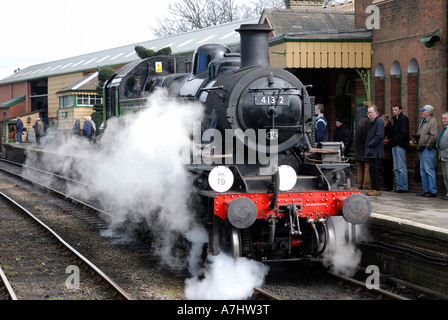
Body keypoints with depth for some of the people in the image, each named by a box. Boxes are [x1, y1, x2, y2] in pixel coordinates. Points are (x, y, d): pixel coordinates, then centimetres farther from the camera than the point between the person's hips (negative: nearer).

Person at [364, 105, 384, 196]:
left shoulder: (379, 121, -11)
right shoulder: (372, 121, 17)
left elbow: (379, 136, -18)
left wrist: (370, 144, -14)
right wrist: (368, 145, 11)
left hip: (375, 151, -9)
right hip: (371, 151, 9)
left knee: (373, 169, -8)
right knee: (372, 169, 11)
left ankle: (377, 189, -4)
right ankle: (374, 188, 15)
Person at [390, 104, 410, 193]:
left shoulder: (403, 118, -8)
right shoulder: (395, 119, 19)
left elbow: (404, 132, -15)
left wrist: (399, 143, -15)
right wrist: (391, 141, 11)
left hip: (400, 146, -9)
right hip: (395, 146, 9)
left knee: (401, 167, -7)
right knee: (396, 168, 10)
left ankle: (404, 187, -5)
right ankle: (399, 186, 13)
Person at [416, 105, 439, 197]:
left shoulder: (433, 121, -13)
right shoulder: (423, 121, 18)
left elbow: (434, 136, -21)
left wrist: (427, 146, -18)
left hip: (428, 149, -10)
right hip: (422, 149, 10)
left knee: (429, 170, -9)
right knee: (423, 170, 12)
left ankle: (433, 191, -6)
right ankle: (425, 190, 18)